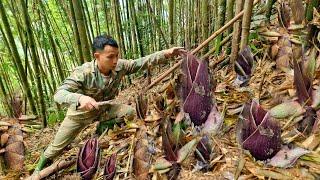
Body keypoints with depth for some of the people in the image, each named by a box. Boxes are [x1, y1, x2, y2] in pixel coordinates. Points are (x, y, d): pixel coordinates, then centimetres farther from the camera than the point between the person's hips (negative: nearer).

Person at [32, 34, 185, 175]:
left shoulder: (119, 66, -24)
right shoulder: (83, 72, -34)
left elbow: (143, 62, -26)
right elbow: (58, 94, -38)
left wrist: (166, 54, -39)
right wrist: (80, 98, -59)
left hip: (105, 109, 3)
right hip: (81, 112, -2)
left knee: (130, 112, -19)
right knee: (57, 147, 11)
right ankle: (39, 169, 44)